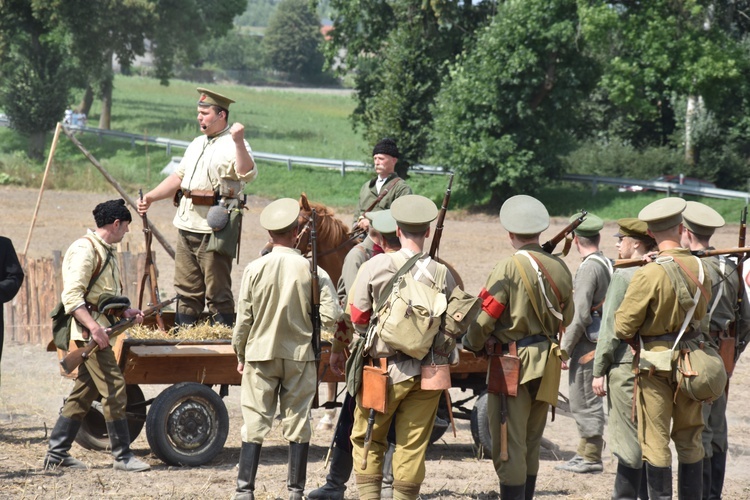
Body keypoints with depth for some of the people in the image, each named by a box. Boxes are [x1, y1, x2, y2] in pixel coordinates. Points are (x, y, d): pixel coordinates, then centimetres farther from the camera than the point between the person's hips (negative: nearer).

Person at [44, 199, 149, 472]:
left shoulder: (106, 251, 19)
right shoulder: (85, 250, -13)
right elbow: (71, 295, -20)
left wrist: (126, 311, 14)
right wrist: (93, 327, -28)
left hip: (99, 331, 10)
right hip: (89, 330, -10)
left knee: (84, 392, 11)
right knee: (114, 389, -9)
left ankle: (56, 453, 15)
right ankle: (123, 456, -5)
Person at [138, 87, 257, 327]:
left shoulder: (232, 145, -8)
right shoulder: (197, 144, 21)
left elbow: (247, 174, -26)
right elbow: (179, 177, 27)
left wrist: (238, 142, -38)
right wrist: (150, 197, 19)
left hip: (215, 230, -9)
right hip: (187, 226, 9)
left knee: (217, 293, -5)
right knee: (186, 289, 13)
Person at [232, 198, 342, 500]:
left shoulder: (255, 269, -8)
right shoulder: (313, 271, -8)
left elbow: (243, 318, -4)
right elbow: (331, 316, -10)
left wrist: (240, 354, 10)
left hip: (260, 353, 0)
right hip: (300, 355, 0)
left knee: (254, 424, 4)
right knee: (298, 424, 8)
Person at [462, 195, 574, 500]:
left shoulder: (508, 269, -16)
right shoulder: (559, 268, 2)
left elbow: (484, 318, -15)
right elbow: (566, 318, 13)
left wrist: (471, 346, 4)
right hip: (546, 367, 6)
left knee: (510, 448, -1)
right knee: (531, 446, 18)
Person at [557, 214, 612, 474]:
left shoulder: (588, 269, -16)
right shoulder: (608, 265, 12)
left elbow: (580, 316, -21)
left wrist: (564, 350, -15)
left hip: (587, 343, -10)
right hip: (600, 341, 10)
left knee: (585, 400, -3)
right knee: (583, 400, 17)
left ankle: (591, 457, 2)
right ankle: (585, 453, 24)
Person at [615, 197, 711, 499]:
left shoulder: (650, 274, -18)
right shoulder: (700, 268, -2)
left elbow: (623, 327, -14)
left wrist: (637, 341, 4)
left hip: (656, 363, -5)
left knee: (656, 442, 2)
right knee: (690, 440, 14)